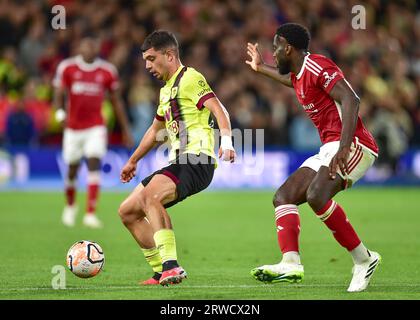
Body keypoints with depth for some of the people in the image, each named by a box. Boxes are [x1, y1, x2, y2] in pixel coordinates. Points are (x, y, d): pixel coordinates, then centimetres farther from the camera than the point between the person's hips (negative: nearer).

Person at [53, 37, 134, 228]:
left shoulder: (107, 71, 0)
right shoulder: (67, 68, -3)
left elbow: (116, 101, 9)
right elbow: (58, 95, -3)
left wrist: (126, 130, 11)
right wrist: (60, 113, -25)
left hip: (96, 128, 0)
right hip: (73, 127, 0)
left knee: (94, 165, -16)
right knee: (72, 169, 10)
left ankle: (90, 214, -17)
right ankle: (70, 206, 38)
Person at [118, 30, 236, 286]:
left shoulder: (190, 78, -3)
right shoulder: (166, 90, 25)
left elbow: (218, 110, -17)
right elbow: (156, 130, 40)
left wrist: (227, 142, -34)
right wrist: (133, 161, 48)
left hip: (197, 160, -10)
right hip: (179, 163, 10)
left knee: (150, 195, -34)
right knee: (127, 212, 8)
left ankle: (171, 266, -39)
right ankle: (162, 273, 7)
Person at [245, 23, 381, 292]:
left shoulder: (316, 66, -10)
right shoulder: (299, 74, 20)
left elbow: (351, 100, -23)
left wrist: (344, 147, -34)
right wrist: (261, 68, 62)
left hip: (353, 146, -11)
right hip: (330, 148, 11)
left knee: (316, 196, -31)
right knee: (283, 197, 1)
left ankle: (363, 259, -21)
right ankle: (291, 264, -17)